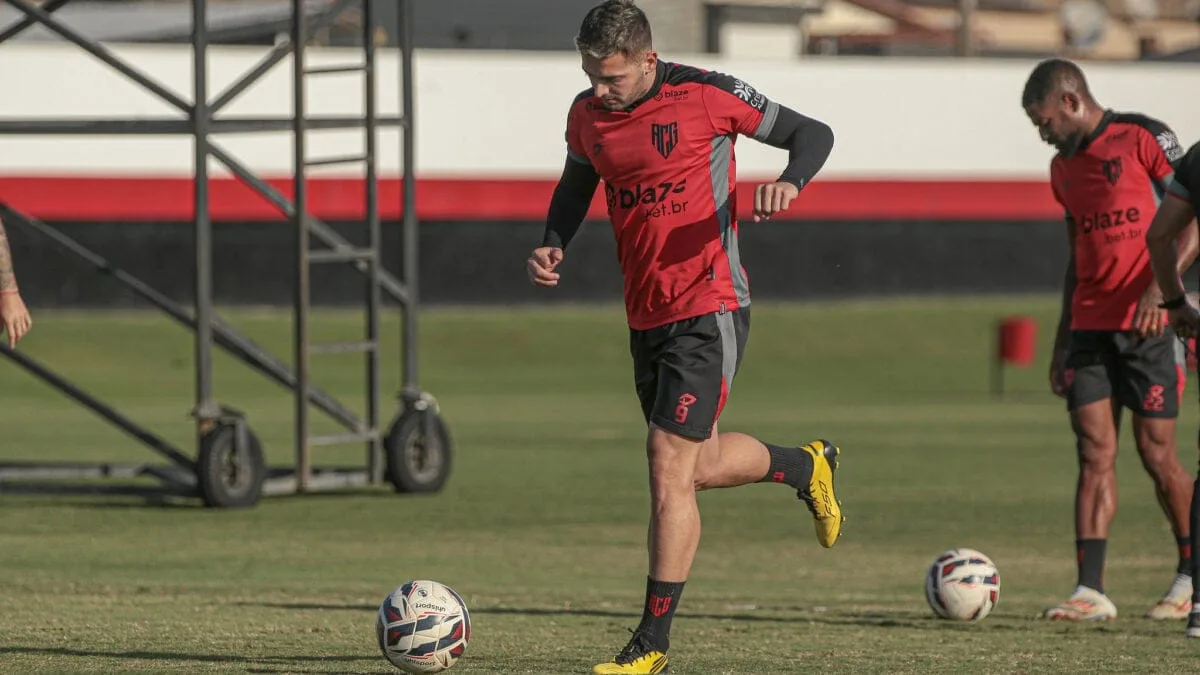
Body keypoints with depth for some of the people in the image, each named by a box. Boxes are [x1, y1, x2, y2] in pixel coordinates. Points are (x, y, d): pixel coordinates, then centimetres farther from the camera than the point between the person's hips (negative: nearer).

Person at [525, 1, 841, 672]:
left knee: (670, 469, -12)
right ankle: (807, 467, 48)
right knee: (700, 465, 18)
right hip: (646, 314, 7)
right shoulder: (587, 114, 3)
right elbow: (578, 182, 23)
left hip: (709, 308, -7)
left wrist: (788, 183, -25)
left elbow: (813, 134, -4)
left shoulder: (706, 95, -13)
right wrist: (555, 244, 4)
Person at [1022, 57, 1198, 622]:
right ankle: (1091, 591, -9)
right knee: (1094, 454, -4)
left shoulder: (1143, 138, -5)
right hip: (1090, 326, 6)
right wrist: (1062, 340, 20)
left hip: (1149, 325, -6)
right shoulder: (1065, 167, 17)